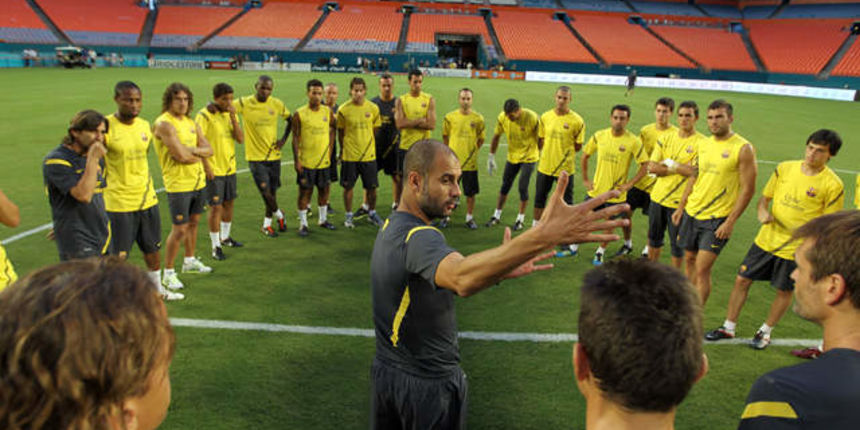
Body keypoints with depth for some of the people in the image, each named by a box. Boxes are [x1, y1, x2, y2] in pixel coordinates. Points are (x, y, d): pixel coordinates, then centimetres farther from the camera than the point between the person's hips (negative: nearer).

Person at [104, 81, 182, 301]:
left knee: (153, 247, 19)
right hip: (118, 204, -6)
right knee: (118, 255, 2)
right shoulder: (106, 126, -15)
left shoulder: (145, 126, 5)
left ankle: (158, 289, 38)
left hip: (147, 199, 6)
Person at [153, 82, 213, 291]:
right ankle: (168, 273, 8)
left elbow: (208, 150, 5)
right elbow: (181, 155, -23)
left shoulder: (191, 123, 11)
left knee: (193, 222, 19)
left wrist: (192, 150, -14)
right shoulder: (164, 124, -15)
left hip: (198, 180, 8)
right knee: (179, 229, -5)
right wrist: (199, 155, -4)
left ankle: (190, 261, 36)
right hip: (178, 184, -8)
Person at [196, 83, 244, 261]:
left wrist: (233, 117, -11)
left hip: (230, 168, 7)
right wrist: (206, 167, -17)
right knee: (216, 207, -4)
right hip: (213, 170, -6)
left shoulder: (231, 114, 8)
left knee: (229, 203, 16)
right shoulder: (204, 115, -11)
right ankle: (216, 246, 6)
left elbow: (240, 139, -2)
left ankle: (225, 237, 35)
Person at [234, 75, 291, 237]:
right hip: (255, 157, -3)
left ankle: (267, 224, 28)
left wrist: (284, 139, 4)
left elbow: (290, 119, 14)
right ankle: (279, 215, 19)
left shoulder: (277, 104, 0)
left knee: (272, 191, 10)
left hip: (274, 155, 3)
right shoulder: (244, 103, -9)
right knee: (265, 192, -10)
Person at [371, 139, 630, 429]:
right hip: (429, 384, -8)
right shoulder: (418, 238, -30)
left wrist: (501, 273, -5)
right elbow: (462, 279, -52)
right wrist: (547, 234, -62)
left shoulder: (392, 227, 1)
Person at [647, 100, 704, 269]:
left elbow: (694, 171, -20)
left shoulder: (702, 142, -9)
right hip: (658, 197, 5)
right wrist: (680, 168, -12)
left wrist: (669, 164, -12)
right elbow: (652, 167, -4)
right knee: (654, 239, 17)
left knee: (677, 244, 5)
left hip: (680, 201, -5)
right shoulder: (666, 138, 5)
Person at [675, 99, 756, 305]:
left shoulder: (743, 148, -12)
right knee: (690, 259, 15)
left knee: (702, 269, -9)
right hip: (691, 212, 6)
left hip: (717, 218, -6)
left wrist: (730, 222, -16)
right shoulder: (704, 144, 7)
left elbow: (747, 189, -12)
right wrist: (681, 207, 14)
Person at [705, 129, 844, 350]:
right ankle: (728, 327, 20)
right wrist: (763, 212, -12)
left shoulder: (833, 185, -10)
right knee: (742, 280, 5)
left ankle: (765, 332, 31)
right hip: (766, 240, 3)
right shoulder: (784, 168, -1)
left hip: (796, 249, -3)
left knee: (784, 291, 9)